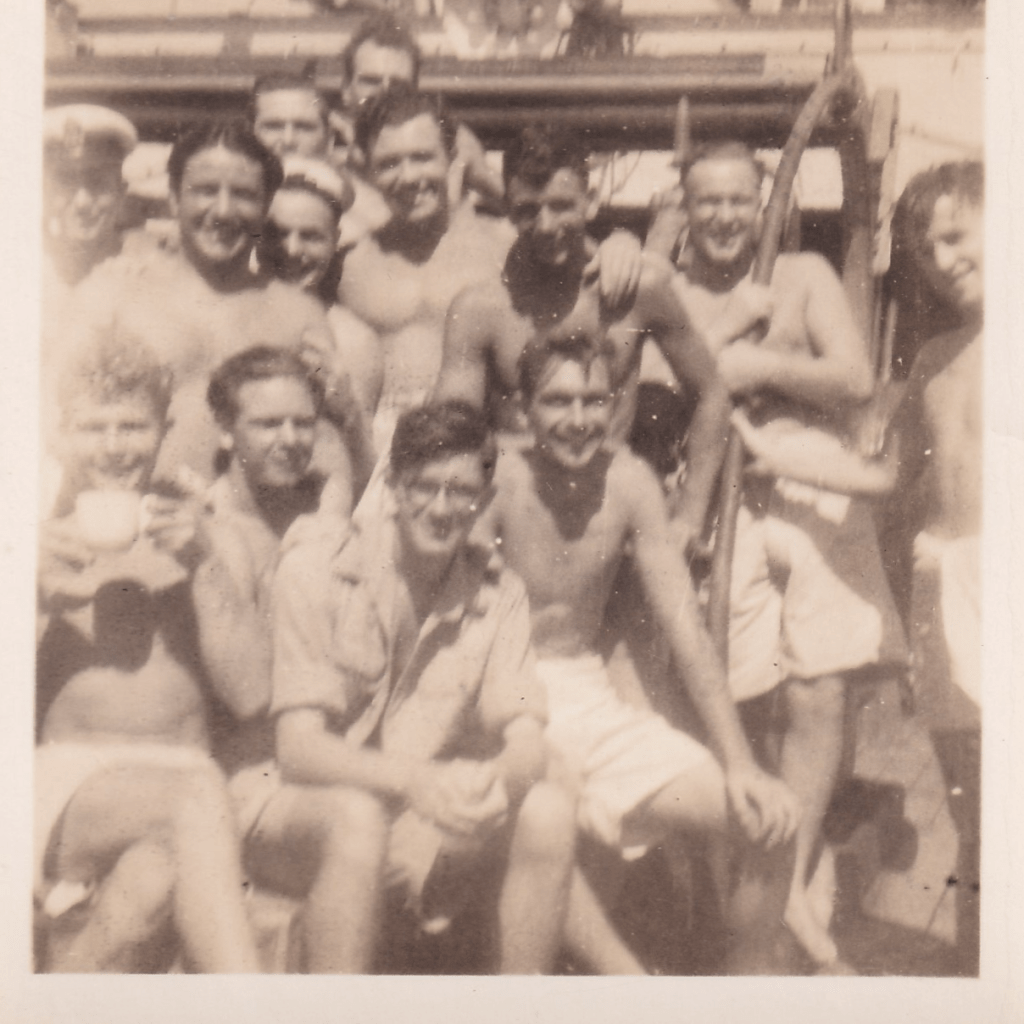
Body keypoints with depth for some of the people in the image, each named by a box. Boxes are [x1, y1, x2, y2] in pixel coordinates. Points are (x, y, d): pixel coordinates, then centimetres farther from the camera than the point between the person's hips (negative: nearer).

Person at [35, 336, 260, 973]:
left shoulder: (192, 532, 18)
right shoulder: (40, 538, 15)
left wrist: (204, 564, -4)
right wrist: (35, 590, -8)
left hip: (185, 773, 1)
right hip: (63, 782, -1)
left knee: (153, 876, -36)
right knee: (196, 803, -34)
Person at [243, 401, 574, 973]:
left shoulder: (499, 593, 1)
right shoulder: (314, 572, -10)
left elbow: (527, 742, -7)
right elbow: (298, 748, -16)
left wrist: (497, 778, -32)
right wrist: (409, 779, -35)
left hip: (431, 823, 3)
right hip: (305, 815, -3)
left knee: (549, 811, -22)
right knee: (357, 815, -35)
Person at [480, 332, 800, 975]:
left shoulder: (630, 482, -3)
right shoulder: (499, 482, -14)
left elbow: (685, 628, -3)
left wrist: (740, 765, -9)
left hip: (591, 699, 4)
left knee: (772, 817, -9)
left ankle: (750, 981, 13)